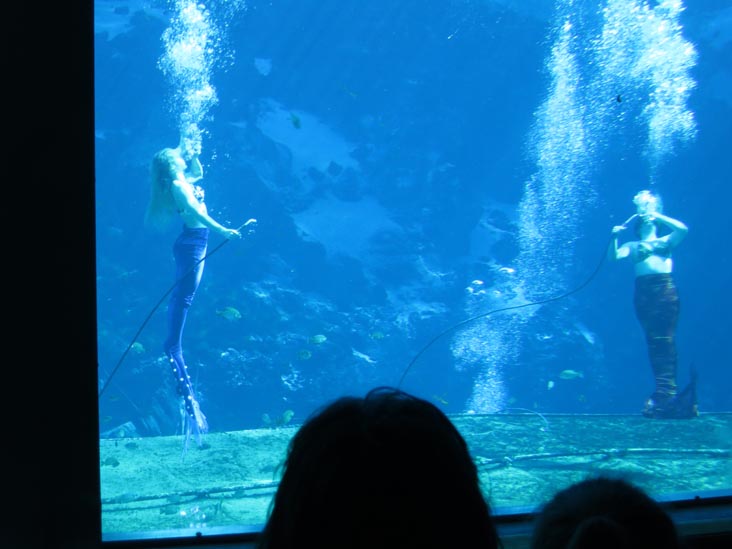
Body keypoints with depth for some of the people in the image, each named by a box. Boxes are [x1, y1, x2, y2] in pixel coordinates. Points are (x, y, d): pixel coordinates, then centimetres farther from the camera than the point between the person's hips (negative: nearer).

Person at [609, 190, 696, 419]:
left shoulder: (666, 241, 19)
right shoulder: (632, 246, 23)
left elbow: (682, 229, 1)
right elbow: (614, 256, 8)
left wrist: (657, 215, 6)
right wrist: (614, 237, -5)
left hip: (665, 289, -2)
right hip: (643, 291, 2)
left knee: (665, 339, -11)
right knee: (652, 341, -4)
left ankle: (666, 391, -16)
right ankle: (664, 390, -4)